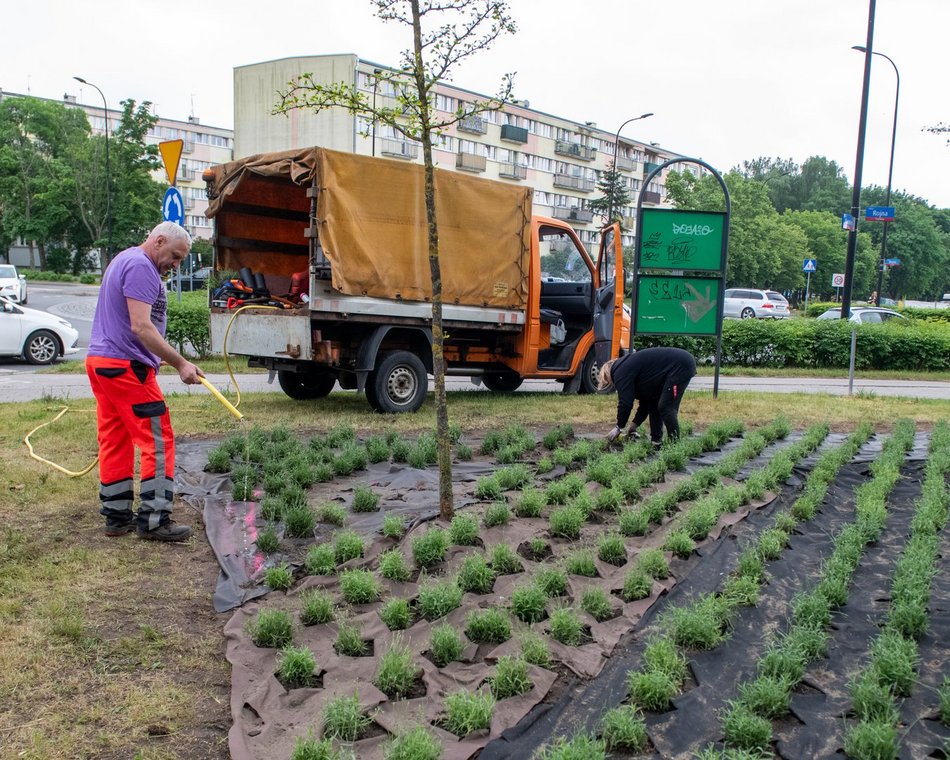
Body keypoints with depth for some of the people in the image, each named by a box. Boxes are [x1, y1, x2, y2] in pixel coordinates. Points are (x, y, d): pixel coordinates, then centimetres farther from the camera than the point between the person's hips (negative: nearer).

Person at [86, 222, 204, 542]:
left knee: (114, 441, 12)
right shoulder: (141, 266, -13)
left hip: (100, 360, 11)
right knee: (157, 440, -6)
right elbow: (141, 327, -22)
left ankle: (117, 516, 17)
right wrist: (180, 364, -23)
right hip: (126, 366, -11)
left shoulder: (124, 261, 20)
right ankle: (153, 520, -5)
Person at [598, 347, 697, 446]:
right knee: (653, 403, 14)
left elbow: (625, 402, -13)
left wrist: (619, 427, -1)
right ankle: (656, 442, 17)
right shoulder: (630, 365, 20)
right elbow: (645, 399, 23)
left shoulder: (620, 372, -9)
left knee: (666, 408, -10)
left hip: (681, 365, -11)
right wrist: (634, 425, 23)